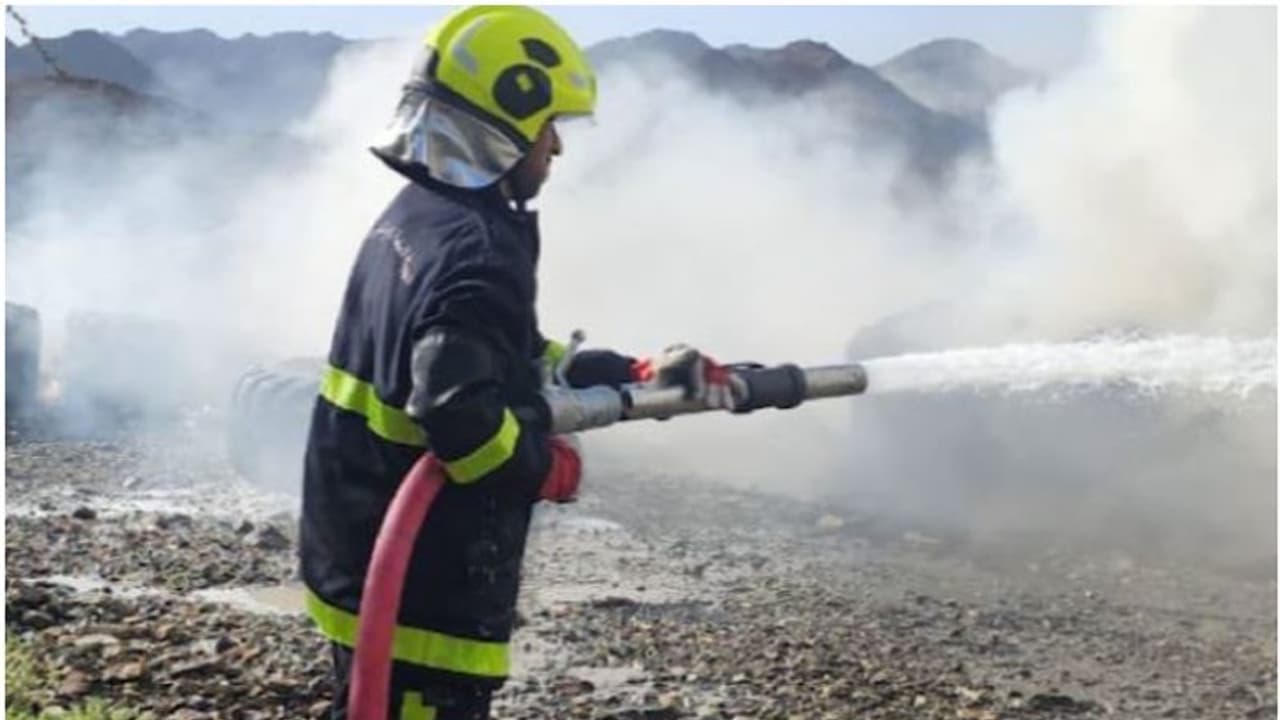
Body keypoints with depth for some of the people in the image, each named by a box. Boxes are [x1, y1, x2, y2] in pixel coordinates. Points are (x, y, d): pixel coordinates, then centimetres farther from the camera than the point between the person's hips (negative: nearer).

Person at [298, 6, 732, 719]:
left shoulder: (417, 215, 10)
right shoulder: (477, 251, -22)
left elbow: (519, 361, 17)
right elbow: (459, 410, -33)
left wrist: (639, 374, 14)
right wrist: (547, 468, -15)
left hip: (368, 559, 10)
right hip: (420, 589, -10)